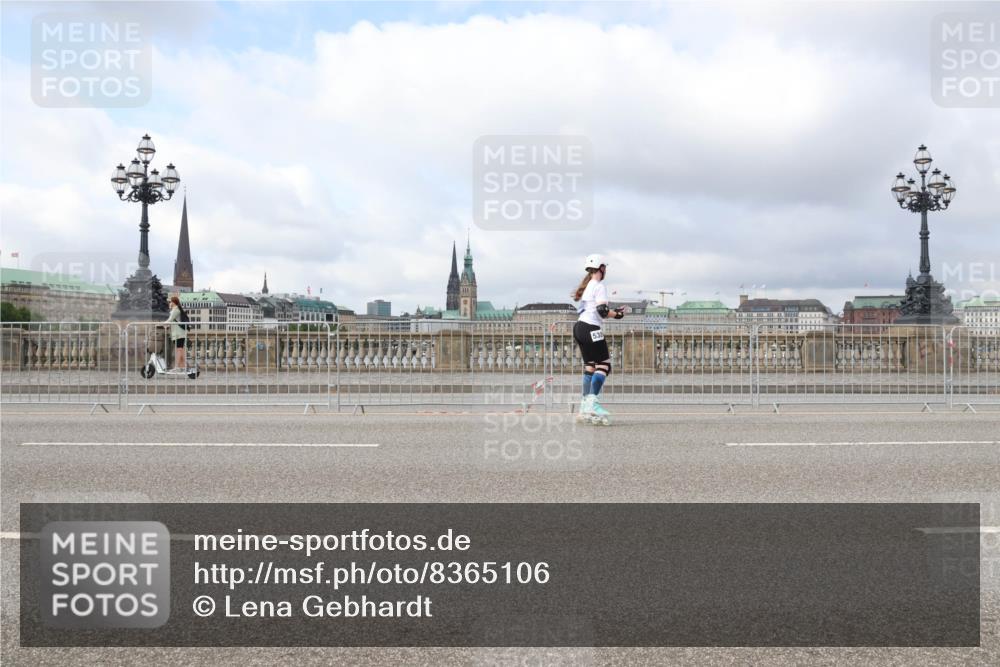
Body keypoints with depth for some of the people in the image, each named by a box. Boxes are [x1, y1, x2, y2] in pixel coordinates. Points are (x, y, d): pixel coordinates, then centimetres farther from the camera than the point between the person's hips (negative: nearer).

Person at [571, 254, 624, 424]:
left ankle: (585, 406, 9)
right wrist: (617, 314, -2)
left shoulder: (586, 286, 18)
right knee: (604, 365, -6)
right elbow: (602, 310, -20)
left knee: (590, 366, 11)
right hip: (591, 329, -9)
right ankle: (592, 401, -16)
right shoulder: (599, 286, -8)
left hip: (579, 327, 9)